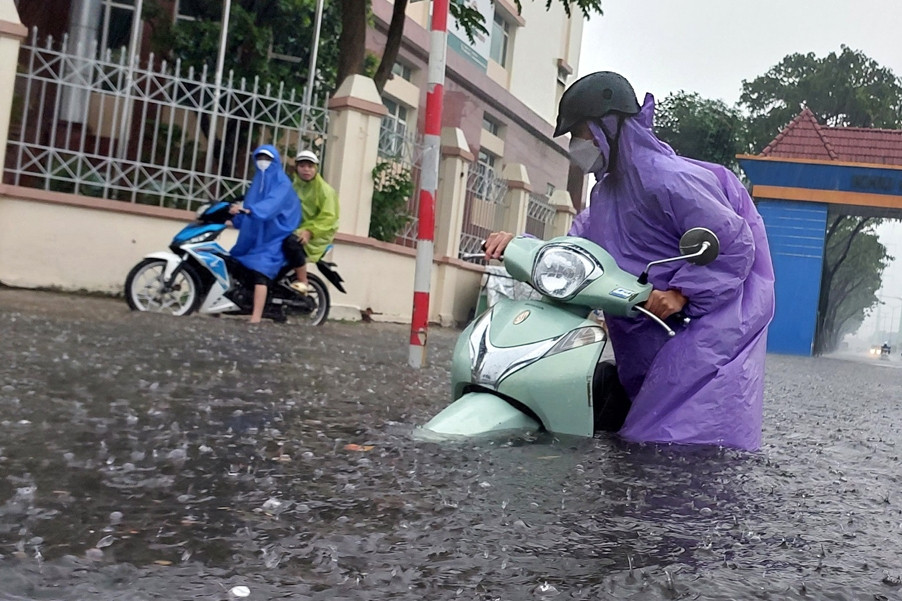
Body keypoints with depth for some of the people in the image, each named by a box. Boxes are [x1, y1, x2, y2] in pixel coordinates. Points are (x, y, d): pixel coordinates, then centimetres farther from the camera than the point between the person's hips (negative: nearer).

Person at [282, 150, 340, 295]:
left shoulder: (325, 190, -6)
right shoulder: (293, 185, 17)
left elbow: (328, 217, -15)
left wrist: (310, 231, -28)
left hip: (316, 235, -8)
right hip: (293, 229, 8)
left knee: (292, 242, -35)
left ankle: (303, 283, -23)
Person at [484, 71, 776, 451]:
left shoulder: (669, 180, -16)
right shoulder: (607, 190, 13)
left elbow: (736, 246, -16)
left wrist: (681, 293, -24)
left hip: (706, 331, -9)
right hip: (650, 341, 9)